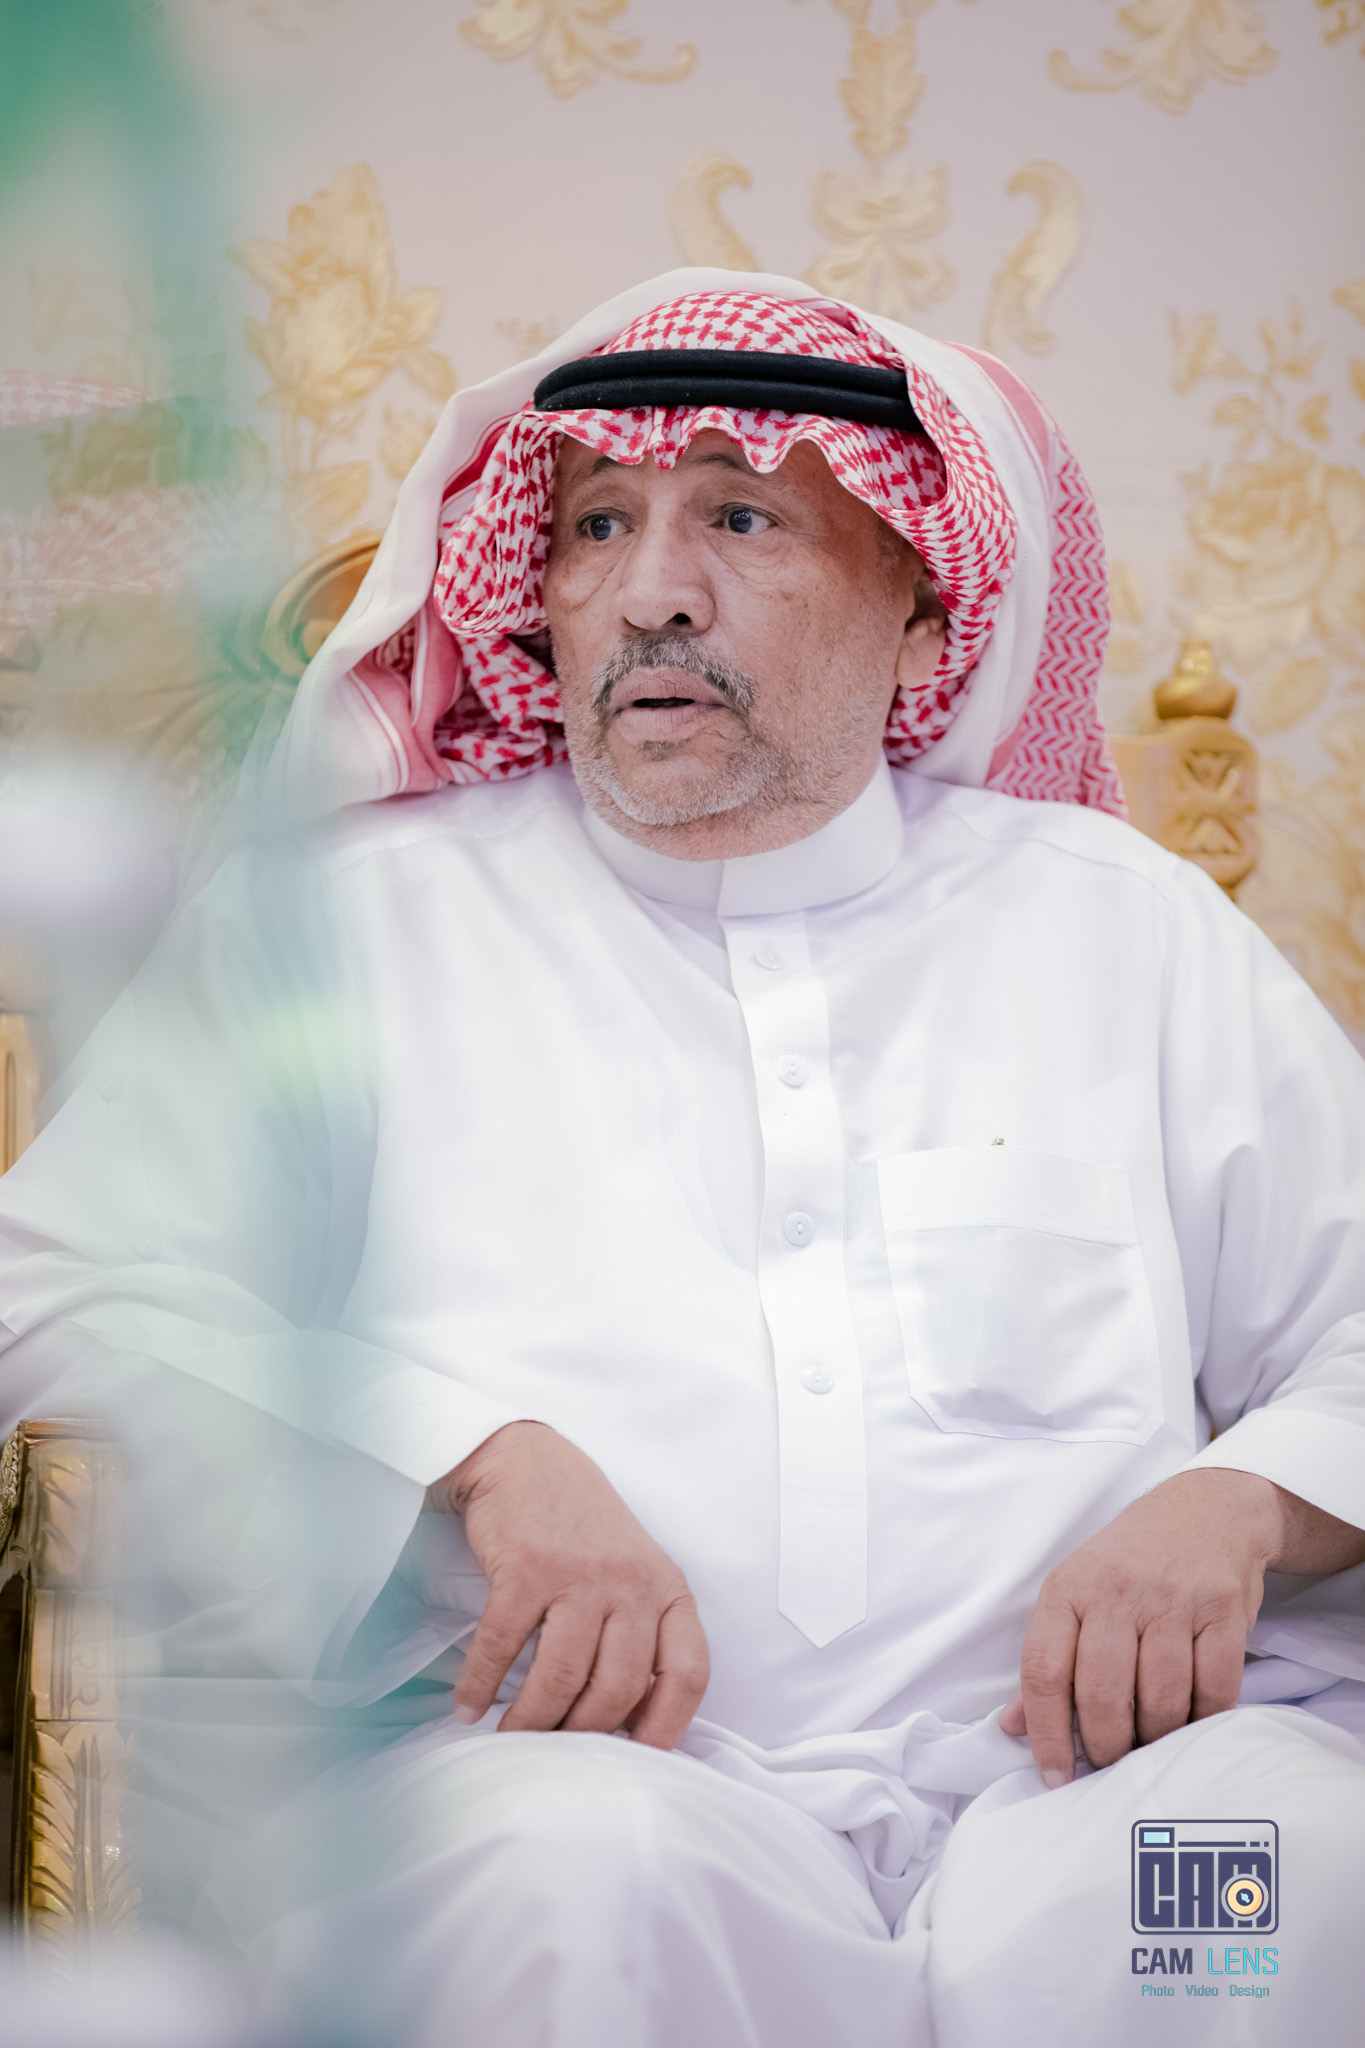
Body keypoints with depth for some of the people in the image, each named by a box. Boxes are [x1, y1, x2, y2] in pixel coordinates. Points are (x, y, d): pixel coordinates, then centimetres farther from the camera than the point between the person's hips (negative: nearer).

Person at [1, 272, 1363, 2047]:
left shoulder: (1126, 924, 21)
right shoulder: (344, 922, 15)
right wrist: (477, 1457, -10)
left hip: (1091, 1764, 2)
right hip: (573, 1764, -1)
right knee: (575, 1871, -37)